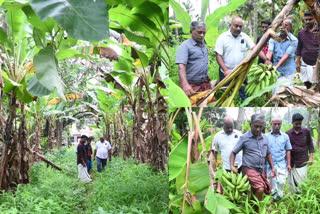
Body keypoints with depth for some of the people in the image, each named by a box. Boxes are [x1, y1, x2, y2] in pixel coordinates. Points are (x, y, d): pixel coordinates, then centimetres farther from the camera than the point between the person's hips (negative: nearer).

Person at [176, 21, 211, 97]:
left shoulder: (203, 45, 13)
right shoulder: (185, 46, -12)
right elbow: (181, 67, -24)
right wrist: (185, 84, -38)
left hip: (205, 84, 8)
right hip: (191, 86, -7)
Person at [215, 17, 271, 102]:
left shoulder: (244, 37, 1)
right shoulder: (222, 37, -7)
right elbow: (218, 55, -11)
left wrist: (266, 59, -22)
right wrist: (225, 70, -22)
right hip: (226, 73, -2)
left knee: (244, 95, 7)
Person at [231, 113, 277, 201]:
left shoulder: (265, 138, 12)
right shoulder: (244, 138, -3)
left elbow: (268, 154, 23)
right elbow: (234, 152, -1)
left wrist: (272, 167, 16)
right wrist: (232, 166, -14)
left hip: (261, 170, 6)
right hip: (249, 168, -6)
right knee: (260, 189, -26)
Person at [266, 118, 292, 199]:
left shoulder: (285, 136, 5)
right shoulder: (266, 137, 2)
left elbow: (288, 151, 7)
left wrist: (289, 164, 2)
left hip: (282, 164, 0)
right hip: (270, 165, 0)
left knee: (281, 182, -4)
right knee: (272, 184, 5)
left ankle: (280, 195, 19)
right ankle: (274, 198, 21)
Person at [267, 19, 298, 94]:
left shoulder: (293, 40, -8)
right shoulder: (273, 38, 2)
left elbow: (286, 56, -17)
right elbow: (270, 52, -11)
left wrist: (275, 67, -28)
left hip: (288, 73, -3)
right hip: (276, 73, 3)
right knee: (275, 92, 7)